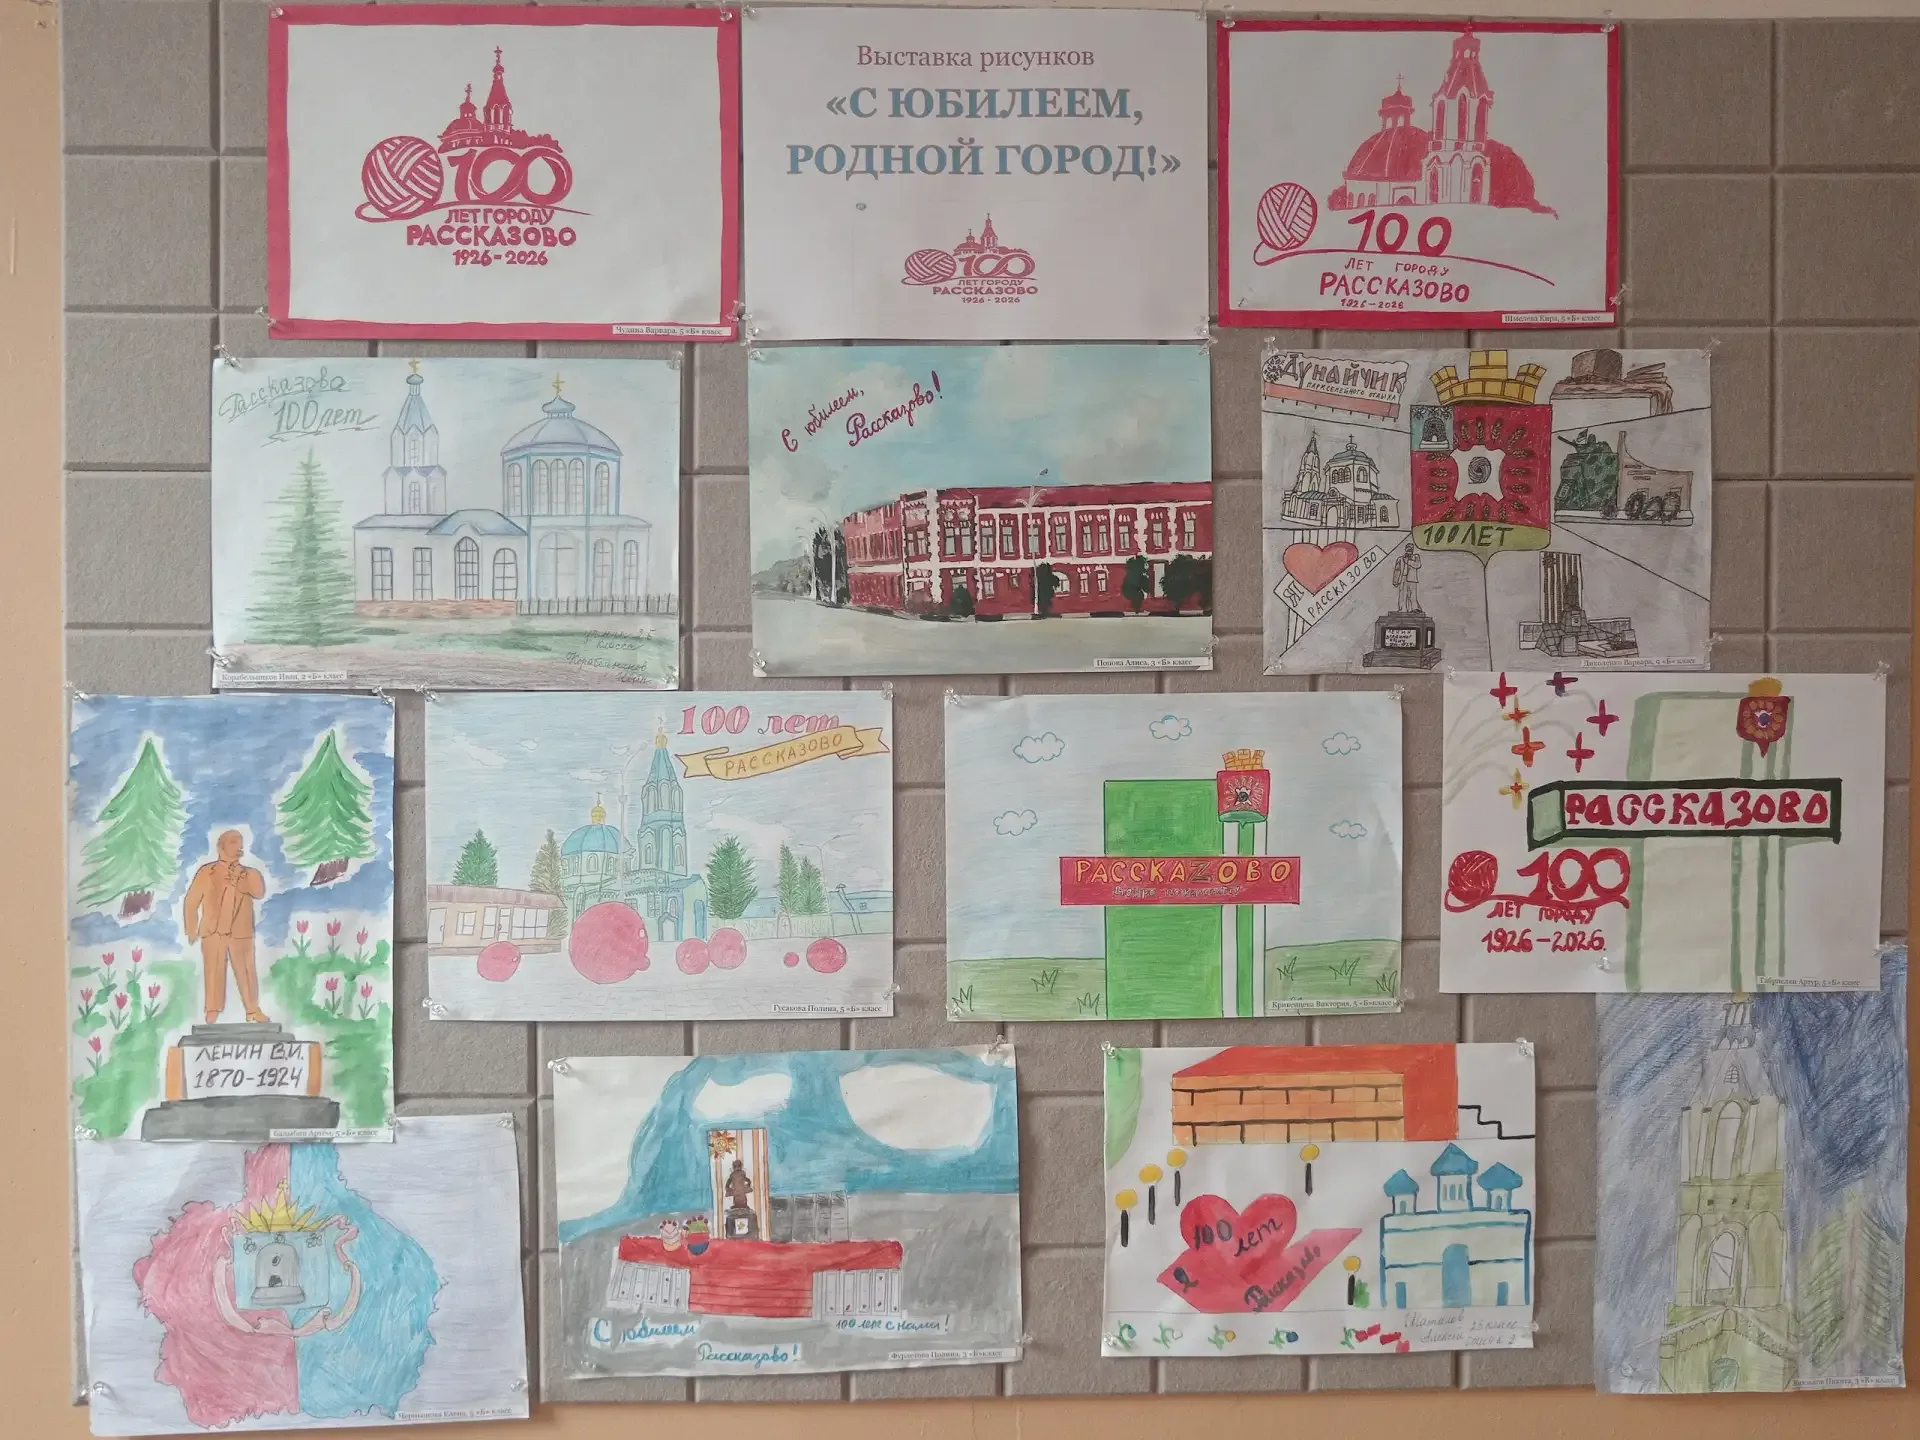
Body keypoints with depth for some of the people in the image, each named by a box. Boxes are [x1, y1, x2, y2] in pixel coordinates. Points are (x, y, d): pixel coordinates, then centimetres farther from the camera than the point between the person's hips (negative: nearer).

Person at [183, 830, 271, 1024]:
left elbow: (259, 893, -6)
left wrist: (238, 880, -14)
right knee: (213, 971, -1)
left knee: (246, 971, 0)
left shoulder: (248, 874, 12)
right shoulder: (207, 871, 3)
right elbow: (192, 901, 3)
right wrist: (191, 930, 0)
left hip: (240, 932, 2)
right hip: (213, 931, -2)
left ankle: (253, 1010, 5)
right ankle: (212, 1012, 4)